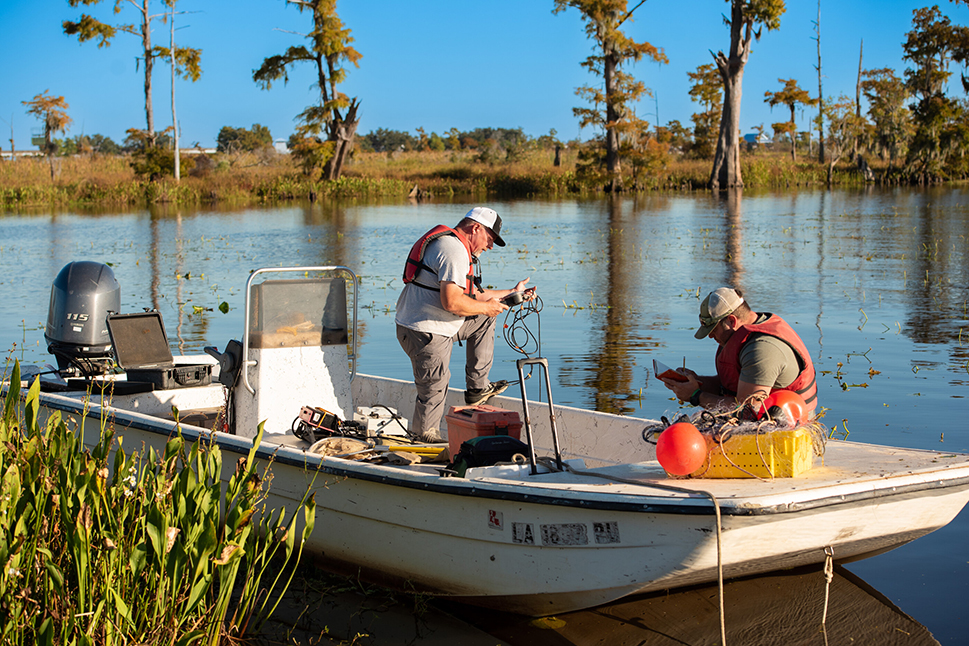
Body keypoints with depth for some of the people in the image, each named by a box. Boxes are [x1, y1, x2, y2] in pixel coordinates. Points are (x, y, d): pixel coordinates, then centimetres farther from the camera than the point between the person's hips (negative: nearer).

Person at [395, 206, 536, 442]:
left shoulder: (449, 244, 17)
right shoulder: (454, 250, -19)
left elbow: (472, 295, 23)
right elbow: (452, 302, -28)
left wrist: (512, 293, 23)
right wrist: (486, 307, -12)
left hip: (438, 325, 11)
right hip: (425, 332, -11)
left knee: (484, 320, 20)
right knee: (434, 389, -4)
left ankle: (477, 388, 19)